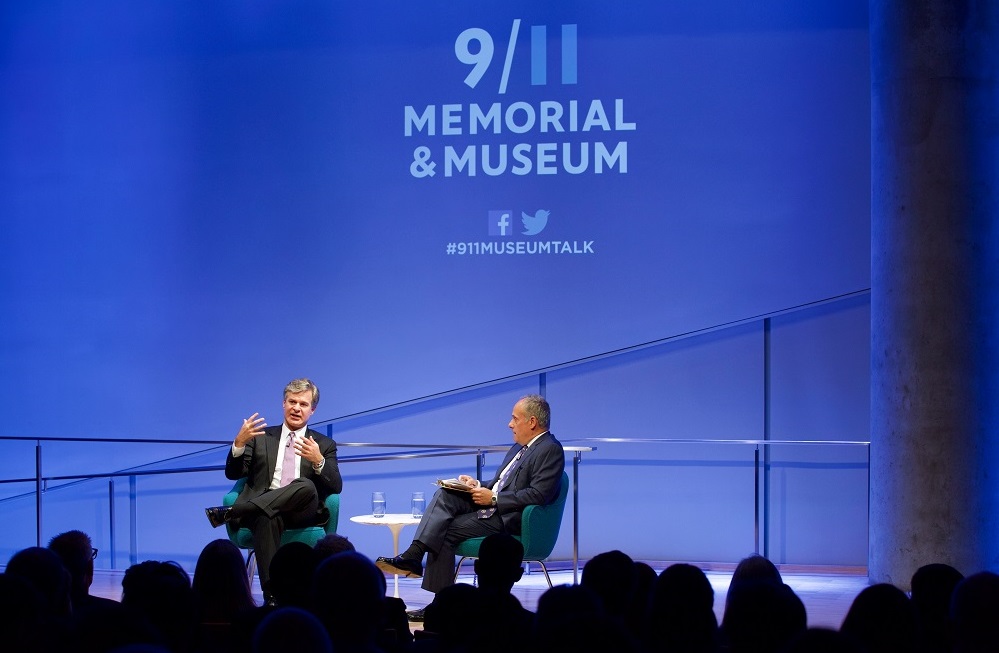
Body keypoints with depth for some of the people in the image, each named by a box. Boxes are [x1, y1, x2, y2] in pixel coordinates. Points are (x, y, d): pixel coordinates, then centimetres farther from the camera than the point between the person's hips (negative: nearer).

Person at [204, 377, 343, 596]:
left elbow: (336, 487, 6)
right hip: (262, 509, 0)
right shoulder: (261, 437, 22)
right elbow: (233, 474, 12)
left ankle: (231, 513, -34)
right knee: (267, 518, -40)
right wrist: (239, 443, -7)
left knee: (306, 486, -37)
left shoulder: (325, 445, 20)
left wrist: (318, 461, -14)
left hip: (302, 512, 0)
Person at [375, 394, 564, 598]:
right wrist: (479, 486, 4)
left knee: (446, 530, -16)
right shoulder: (520, 447, 20)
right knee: (444, 495, -14)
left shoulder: (551, 450, -11)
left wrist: (493, 498, -19)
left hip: (509, 520, -9)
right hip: (491, 507, 9)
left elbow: (538, 495, -21)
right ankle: (413, 555, -26)